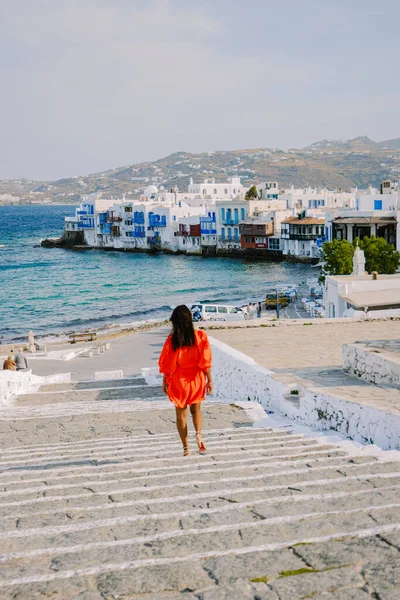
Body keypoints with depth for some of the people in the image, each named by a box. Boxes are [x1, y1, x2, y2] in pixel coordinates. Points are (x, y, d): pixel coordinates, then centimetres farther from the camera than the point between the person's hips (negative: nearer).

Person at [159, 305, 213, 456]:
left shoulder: (172, 340, -12)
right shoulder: (200, 337, -11)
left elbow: (166, 364, -6)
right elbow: (205, 361, -9)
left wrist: (165, 382, 7)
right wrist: (209, 380, 0)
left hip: (178, 380, -1)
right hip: (196, 379, 1)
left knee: (181, 413, 12)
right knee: (196, 409, 20)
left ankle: (186, 447, 14)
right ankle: (199, 434, -6)